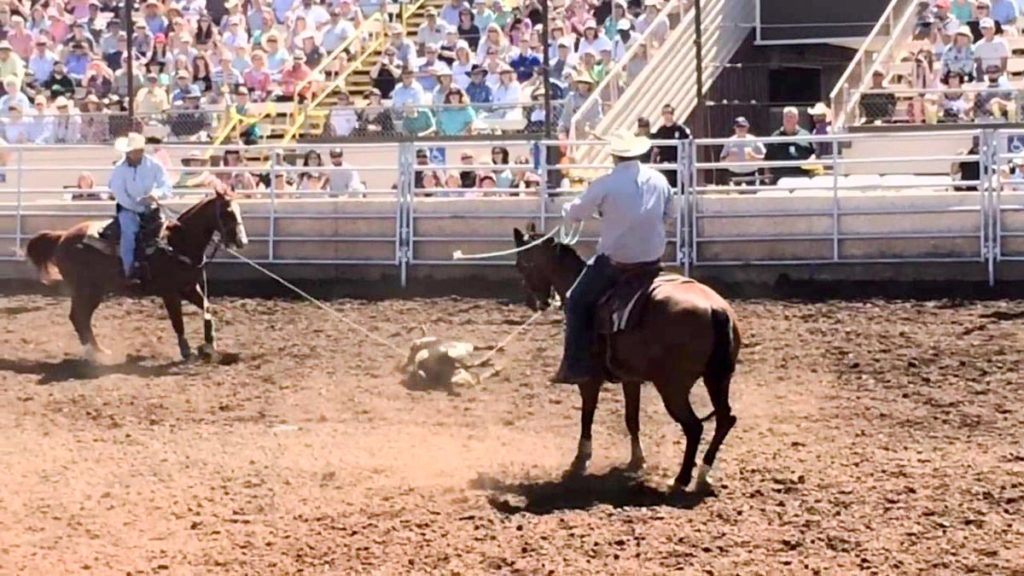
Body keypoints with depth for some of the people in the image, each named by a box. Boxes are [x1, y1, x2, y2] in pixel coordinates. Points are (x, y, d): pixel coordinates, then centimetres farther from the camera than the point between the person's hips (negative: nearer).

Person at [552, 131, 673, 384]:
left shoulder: (605, 185, -14)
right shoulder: (659, 180, 0)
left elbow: (574, 213, -1)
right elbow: (668, 214, 16)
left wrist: (567, 209, 22)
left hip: (615, 262, -5)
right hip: (653, 259, 5)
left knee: (577, 303, 9)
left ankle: (576, 366, 2)